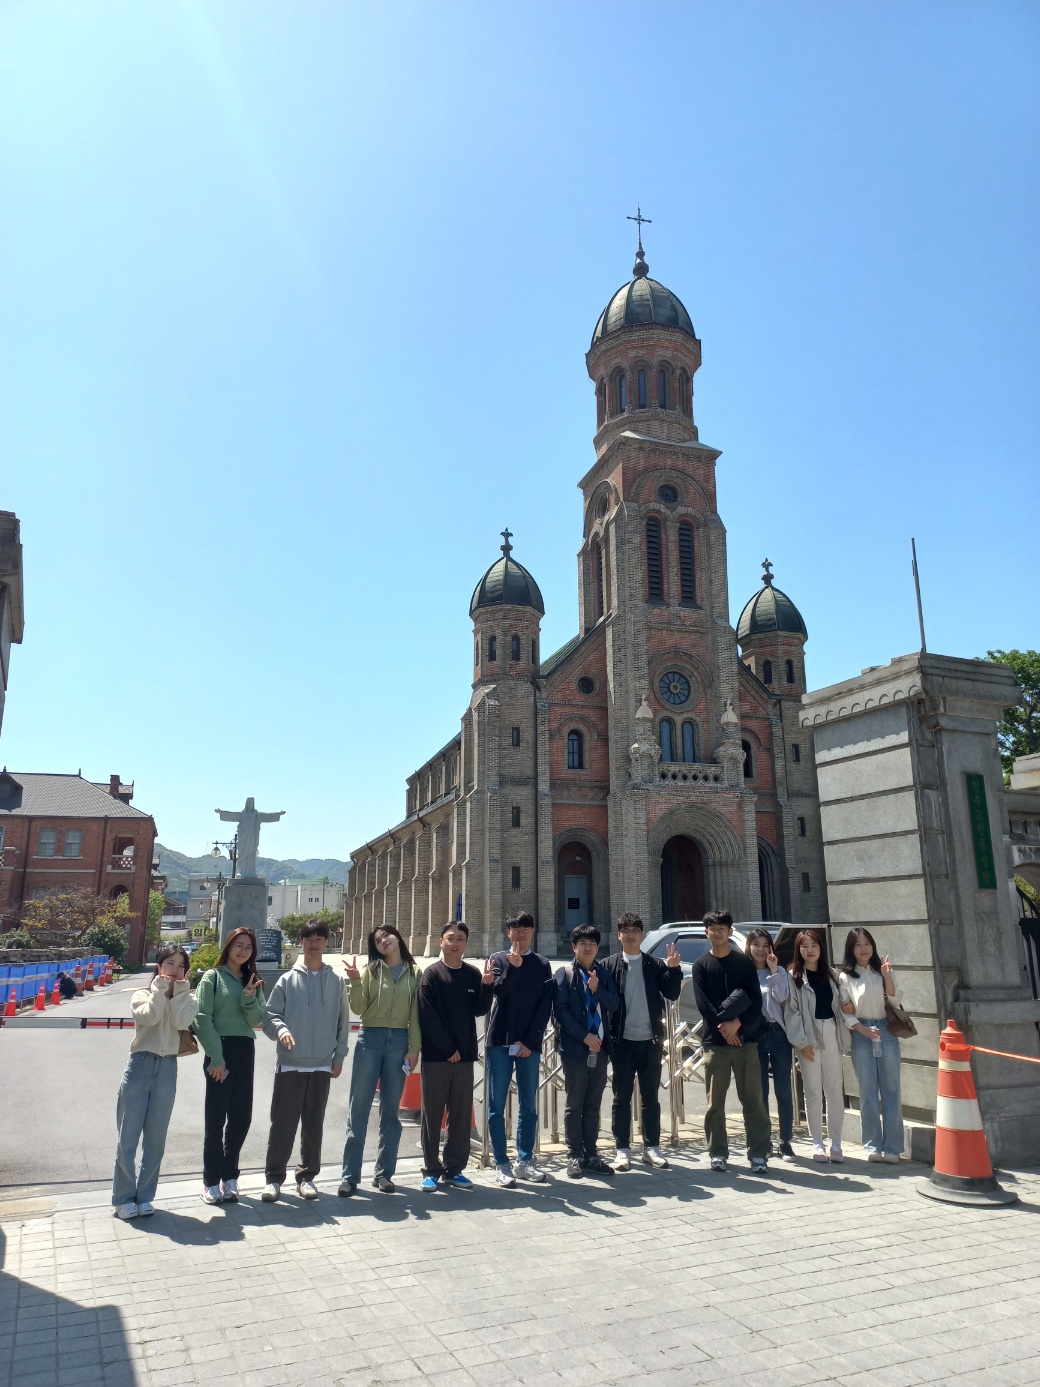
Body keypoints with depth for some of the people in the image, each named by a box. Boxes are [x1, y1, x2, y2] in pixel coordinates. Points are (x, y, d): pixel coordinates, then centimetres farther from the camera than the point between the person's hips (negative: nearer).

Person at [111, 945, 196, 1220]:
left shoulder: (187, 999, 8)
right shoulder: (143, 994, 4)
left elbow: (182, 1023, -13)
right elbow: (149, 1017, -17)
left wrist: (179, 991, -9)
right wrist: (161, 988, -11)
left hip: (167, 1069, 2)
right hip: (140, 1065, -2)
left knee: (156, 1139, 8)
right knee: (128, 1137, 2)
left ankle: (144, 1196, 19)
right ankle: (123, 1198, 14)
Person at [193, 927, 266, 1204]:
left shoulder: (252, 981, 14)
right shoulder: (212, 977, -1)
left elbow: (257, 1020, 7)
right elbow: (203, 1020, -8)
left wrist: (249, 999, -12)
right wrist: (216, 1057, -15)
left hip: (245, 1051, 5)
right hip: (220, 1050, -5)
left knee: (241, 1117, 6)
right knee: (216, 1118, -1)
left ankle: (229, 1176, 19)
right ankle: (211, 1182, 9)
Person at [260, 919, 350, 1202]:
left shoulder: (336, 980, 4)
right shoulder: (288, 980, 0)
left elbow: (343, 1021, 7)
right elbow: (270, 1015, -3)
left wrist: (339, 1056, 3)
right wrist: (281, 1029, -24)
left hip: (322, 1065, 2)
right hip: (290, 1064, -1)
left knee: (314, 1126, 10)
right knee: (283, 1125, 2)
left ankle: (307, 1176, 22)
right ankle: (274, 1177, 14)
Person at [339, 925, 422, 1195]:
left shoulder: (414, 973, 4)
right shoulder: (370, 970, 1)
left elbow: (415, 1013, 4)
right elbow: (358, 1009, -2)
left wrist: (414, 1048, 0)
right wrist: (355, 983, -17)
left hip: (399, 1041, 1)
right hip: (370, 1039, -1)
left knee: (391, 1110, 9)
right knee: (359, 1108, 0)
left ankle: (384, 1173, 18)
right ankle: (350, 1175, 8)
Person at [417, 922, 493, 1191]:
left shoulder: (474, 974, 8)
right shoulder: (431, 974, -4)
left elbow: (479, 1010, 3)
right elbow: (427, 1017, -9)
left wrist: (486, 986, -14)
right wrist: (448, 1049, -12)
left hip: (464, 1056, 4)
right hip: (435, 1056, -4)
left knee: (461, 1116, 8)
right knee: (433, 1115, 4)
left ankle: (454, 1169, 18)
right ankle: (431, 1170, 14)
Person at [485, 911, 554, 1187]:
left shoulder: (542, 965, 8)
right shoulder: (498, 959, 6)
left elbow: (545, 1006, 2)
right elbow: (499, 990, -10)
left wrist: (530, 1040, -6)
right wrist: (513, 966, -23)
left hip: (529, 1044, 2)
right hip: (499, 1042, -1)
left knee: (529, 1106, 7)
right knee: (497, 1106, 1)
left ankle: (525, 1161, 17)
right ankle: (502, 1164, 8)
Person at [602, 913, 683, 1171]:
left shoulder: (655, 965, 5)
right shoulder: (610, 965, 0)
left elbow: (672, 994, -1)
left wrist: (674, 969, -13)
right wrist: (607, 1035, -16)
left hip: (650, 1040, 2)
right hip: (623, 1041, -2)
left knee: (651, 1097, 10)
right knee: (622, 1097, 5)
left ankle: (652, 1147, 20)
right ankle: (622, 1149, 13)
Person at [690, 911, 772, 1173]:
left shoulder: (745, 962, 7)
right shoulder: (701, 966, 6)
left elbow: (756, 1001, 0)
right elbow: (703, 1003, -3)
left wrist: (737, 1023, -12)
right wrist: (723, 1025, -13)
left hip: (745, 1039, 0)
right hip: (715, 1041, 0)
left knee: (753, 1101, 1)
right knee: (715, 1103, 4)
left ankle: (759, 1154, 8)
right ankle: (718, 1154, 14)